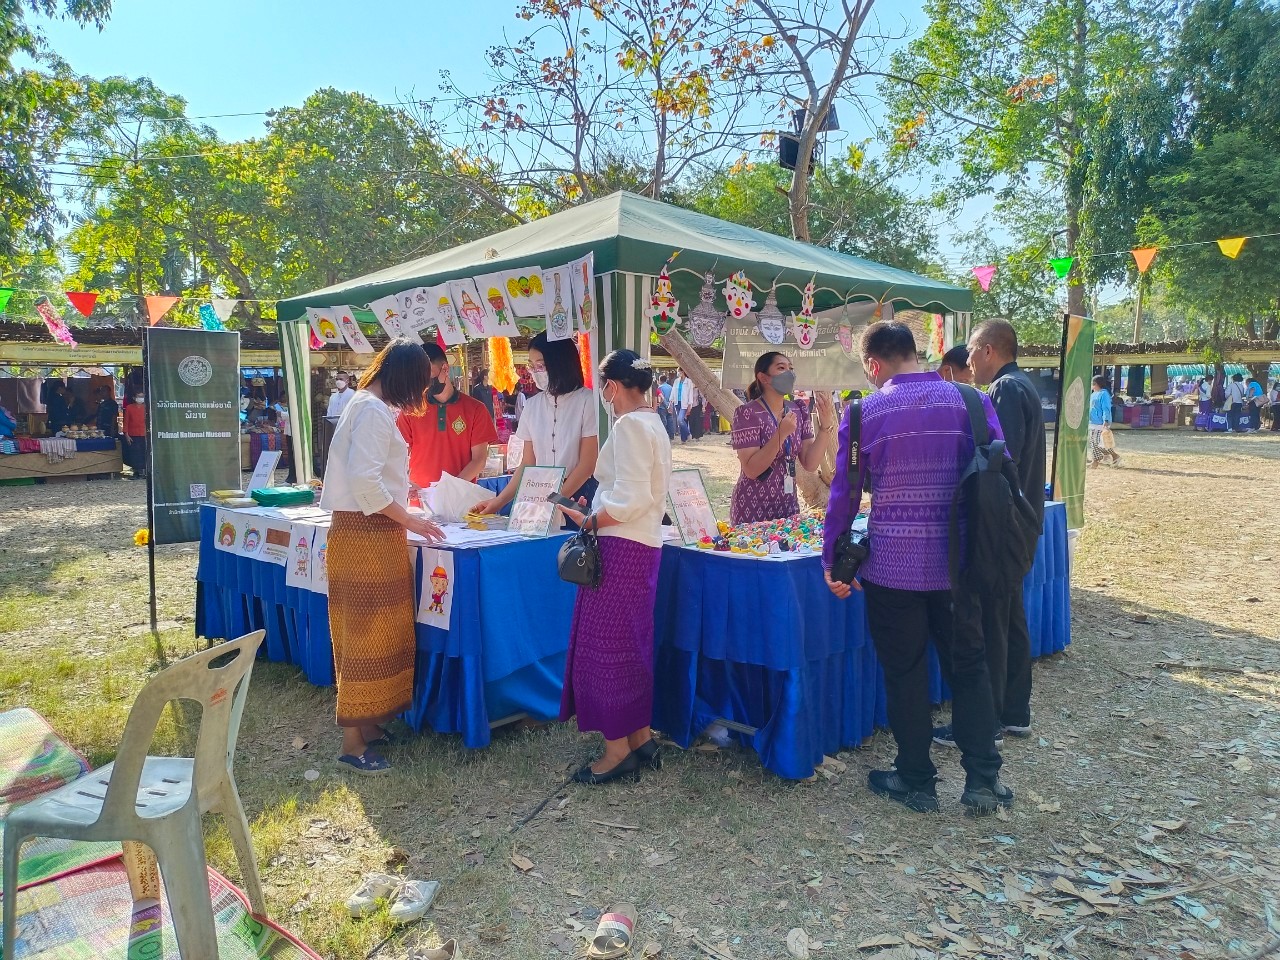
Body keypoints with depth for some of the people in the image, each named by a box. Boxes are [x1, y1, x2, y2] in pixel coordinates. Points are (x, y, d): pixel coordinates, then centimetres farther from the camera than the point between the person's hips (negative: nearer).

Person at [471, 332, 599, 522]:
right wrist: (498, 502, 1)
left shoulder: (587, 401, -7)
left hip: (578, 495, -4)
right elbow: (528, 465, 10)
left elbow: (587, 463, -9)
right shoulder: (533, 405, 8)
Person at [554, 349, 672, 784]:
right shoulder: (653, 424, 15)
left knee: (605, 645, 0)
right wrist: (598, 512, 11)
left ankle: (618, 748, 9)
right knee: (630, 646, 16)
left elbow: (631, 496, -21)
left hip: (621, 547, -10)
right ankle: (641, 738, 25)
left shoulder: (630, 425, -13)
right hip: (642, 545, 10)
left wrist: (588, 520, -11)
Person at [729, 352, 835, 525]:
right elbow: (751, 470, -21)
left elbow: (810, 464, -3)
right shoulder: (747, 413, -15)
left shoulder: (799, 411, 2)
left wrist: (825, 426, -15)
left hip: (788, 506, 5)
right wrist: (781, 434, -28)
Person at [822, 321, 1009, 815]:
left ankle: (916, 782, 23)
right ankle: (983, 779, 23)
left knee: (905, 673, 11)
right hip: (960, 562, 3)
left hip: (893, 565, -2)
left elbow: (844, 493, -4)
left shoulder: (865, 412, -7)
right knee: (969, 668, 17)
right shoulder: (971, 401, -1)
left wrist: (832, 561, 6)